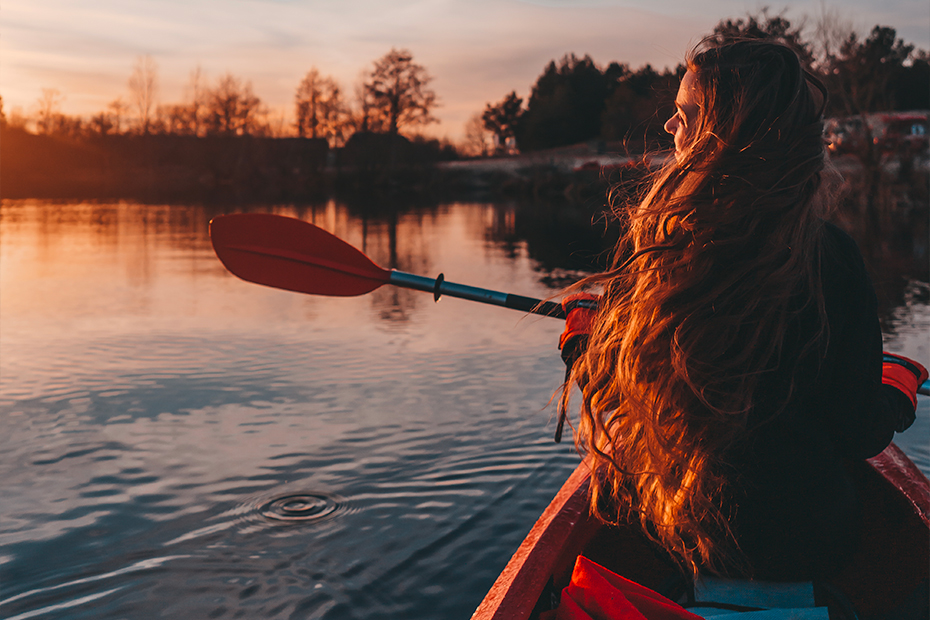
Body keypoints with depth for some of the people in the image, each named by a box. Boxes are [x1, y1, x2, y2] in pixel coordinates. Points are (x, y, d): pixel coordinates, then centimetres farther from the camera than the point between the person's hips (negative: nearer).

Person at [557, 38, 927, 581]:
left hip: (671, 535, 0)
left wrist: (581, 331, 16)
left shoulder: (651, 244, -17)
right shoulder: (833, 261, -19)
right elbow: (858, 435, -11)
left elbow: (607, 395, -6)